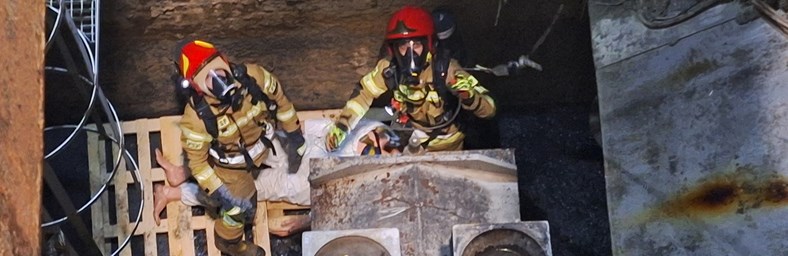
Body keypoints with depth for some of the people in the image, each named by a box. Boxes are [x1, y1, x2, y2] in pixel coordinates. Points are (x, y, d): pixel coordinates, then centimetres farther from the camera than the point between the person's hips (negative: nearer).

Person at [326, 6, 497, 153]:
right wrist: (340, 126, -18)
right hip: (416, 139, 2)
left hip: (447, 145, -2)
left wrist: (469, 96, -55)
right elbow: (364, 94, -8)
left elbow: (488, 109, -33)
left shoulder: (446, 69, -33)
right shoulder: (390, 69, -25)